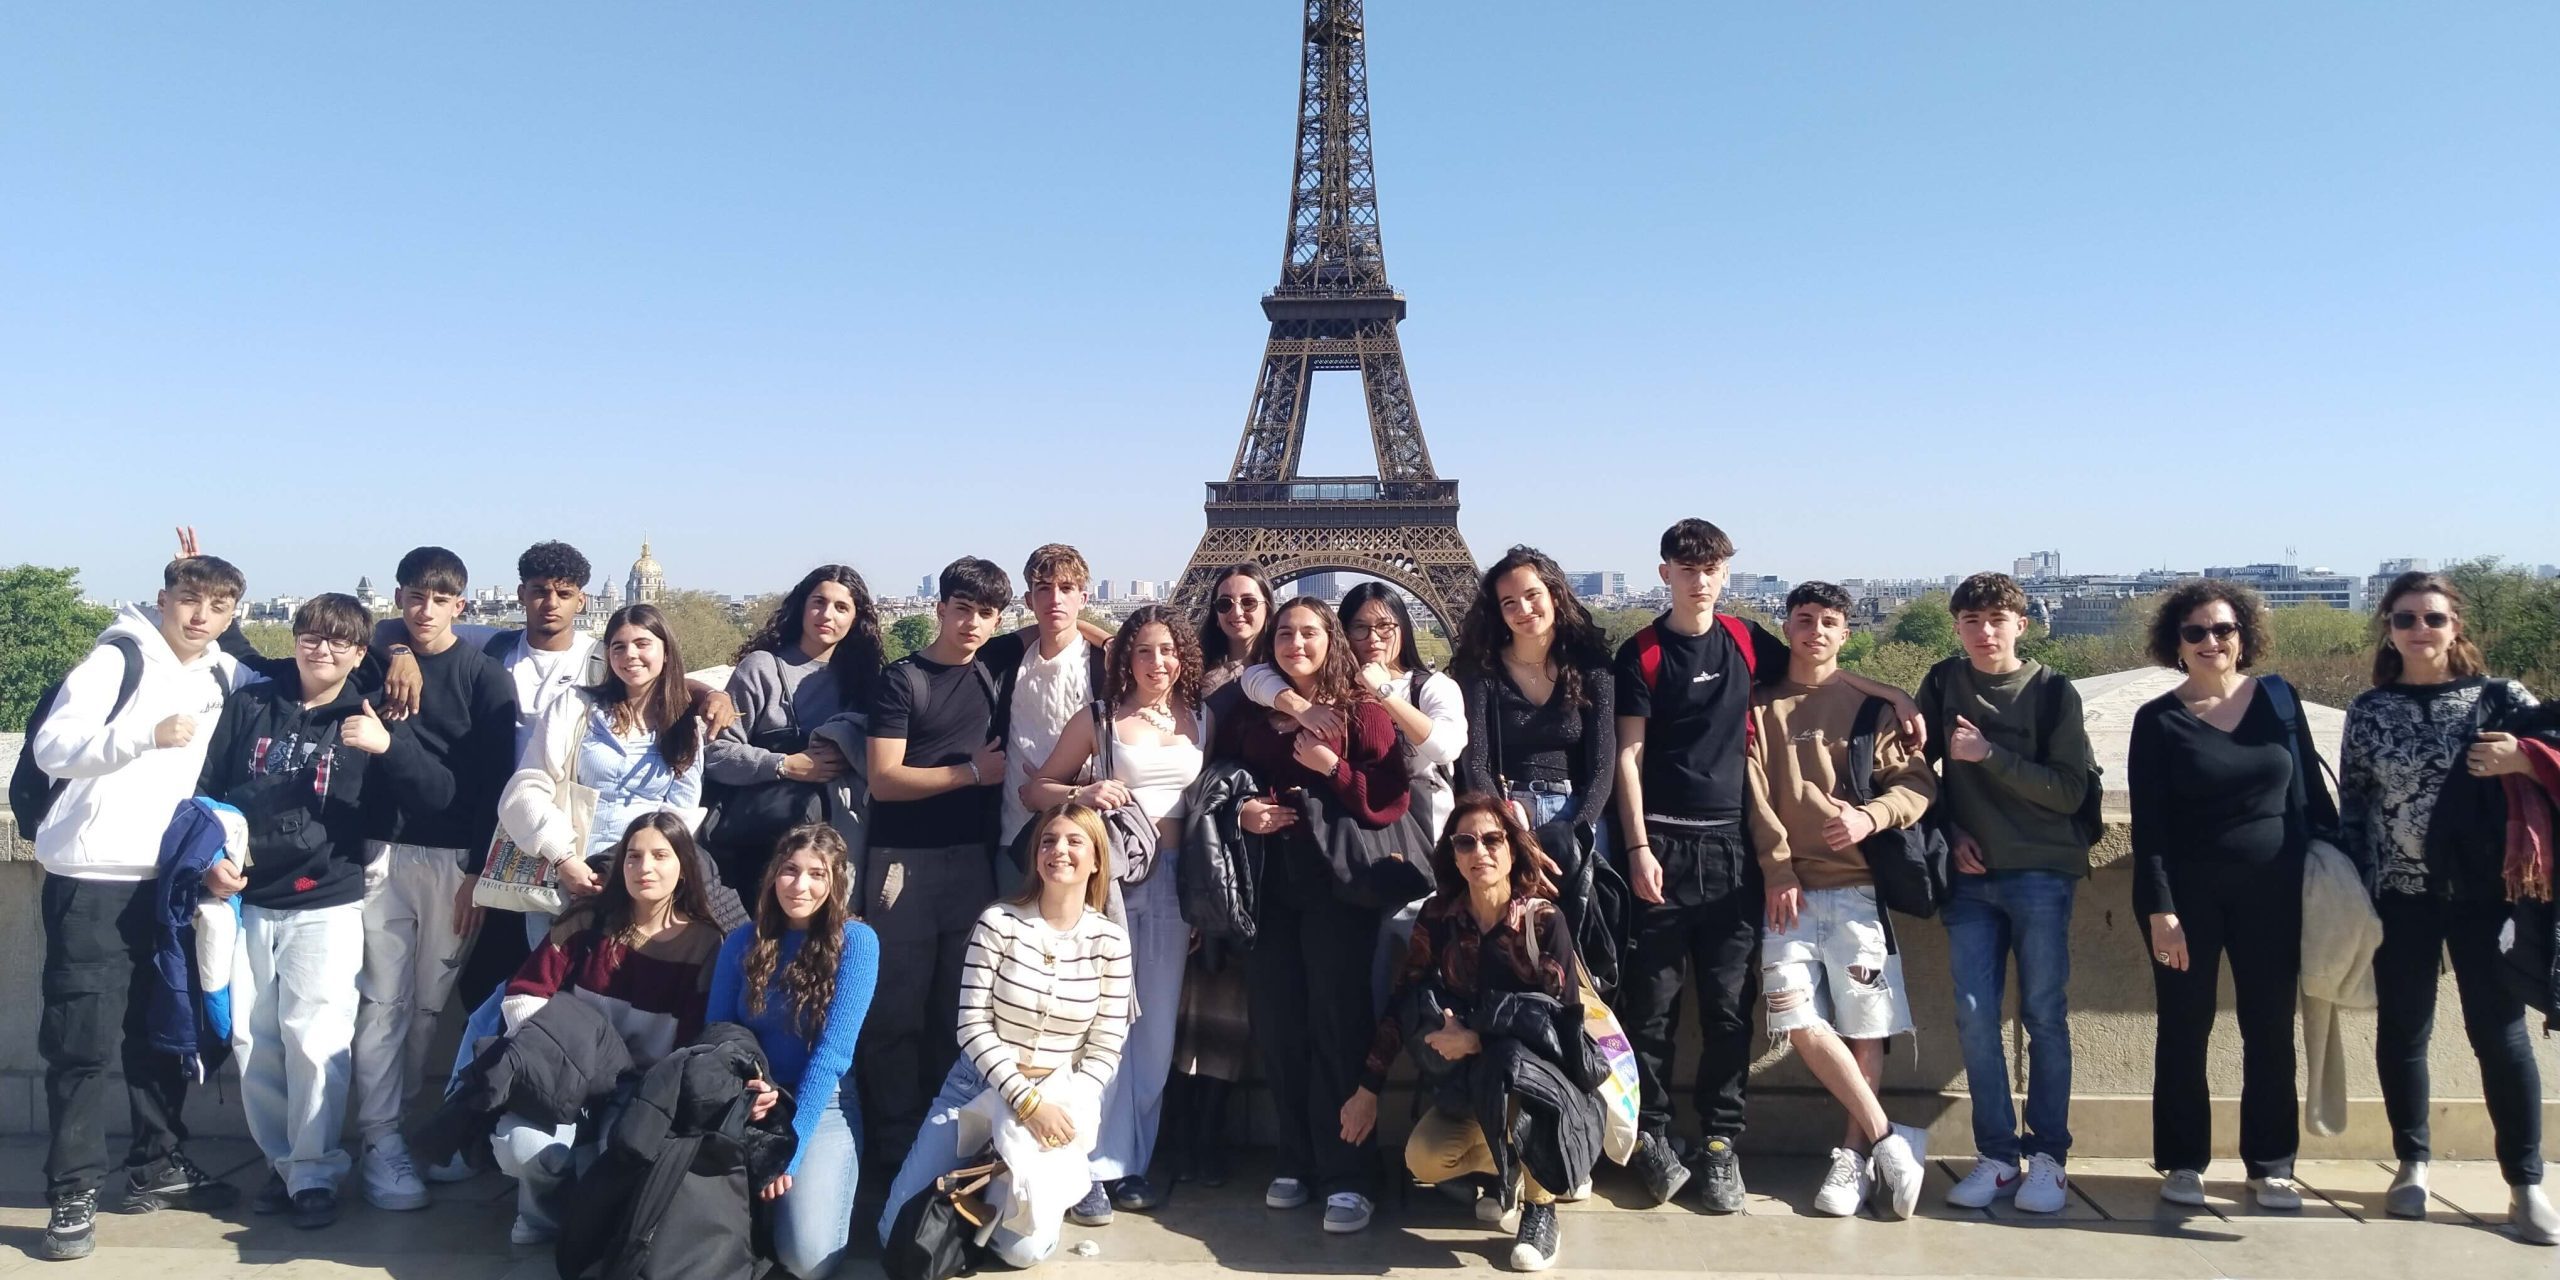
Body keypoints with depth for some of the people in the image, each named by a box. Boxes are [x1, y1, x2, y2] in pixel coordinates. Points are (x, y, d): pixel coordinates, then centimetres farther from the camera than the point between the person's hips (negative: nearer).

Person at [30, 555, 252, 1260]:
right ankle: (75, 1191, 4)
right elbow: (51, 746, -16)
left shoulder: (223, 679, 10)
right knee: (83, 1038, -4)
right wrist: (149, 734, -26)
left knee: (161, 1030, 12)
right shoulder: (119, 658, -8)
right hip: (91, 878, -6)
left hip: (165, 879, 6)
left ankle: (156, 1167, 24)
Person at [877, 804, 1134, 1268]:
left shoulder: (1110, 941, -5)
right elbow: (973, 1027, -12)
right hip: (981, 1084, 0)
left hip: (1060, 1097, 0)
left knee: (1023, 1248, -16)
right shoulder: (998, 922, -10)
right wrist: (1026, 1100, -21)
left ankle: (1017, 1183, 18)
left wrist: (1062, 1108, -19)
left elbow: (1104, 1050, -3)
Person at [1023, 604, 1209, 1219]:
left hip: (1174, 879, 3)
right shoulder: (1099, 721, 2)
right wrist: (1080, 794, -17)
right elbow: (1034, 789, 3)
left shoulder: (1201, 721, 8)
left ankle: (1131, 1159, 17)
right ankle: (1094, 1165, 3)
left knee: (1157, 1028, 6)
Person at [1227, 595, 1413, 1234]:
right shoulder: (1247, 715, 12)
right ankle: (1298, 1160, 18)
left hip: (1337, 881, -4)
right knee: (1276, 1024, 5)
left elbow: (1392, 800, -5)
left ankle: (1348, 1175, 2)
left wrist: (1332, 770, -16)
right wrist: (1238, 813, -2)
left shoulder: (1362, 712, 1)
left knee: (1337, 1021, -5)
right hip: (1268, 882, 4)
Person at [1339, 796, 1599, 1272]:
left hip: (1546, 1068, -4)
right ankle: (1508, 1168, 15)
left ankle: (1541, 1209, -12)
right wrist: (1368, 1089, 2)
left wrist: (1476, 1039, -25)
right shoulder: (1438, 917, -7)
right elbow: (1403, 1005, 0)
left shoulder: (1545, 920, -17)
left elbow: (1563, 1021, -19)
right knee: (1423, 1159, -19)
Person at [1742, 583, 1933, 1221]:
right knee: (1799, 1019, -11)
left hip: (1858, 885, -1)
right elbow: (1756, 796, 6)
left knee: (1865, 1026, -2)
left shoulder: (1871, 703, 9)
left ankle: (1855, 1154, 12)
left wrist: (1868, 817, -17)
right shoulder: (1761, 706, 13)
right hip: (1789, 887, 1)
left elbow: (1917, 780, 2)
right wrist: (1777, 870, -3)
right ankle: (1889, 1139, 1)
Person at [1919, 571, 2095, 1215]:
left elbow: (2070, 790, -8)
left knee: (2044, 1016, 1)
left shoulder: (2053, 692, -2)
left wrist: (1989, 755, -15)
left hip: (2041, 876, -3)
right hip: (1970, 875, 3)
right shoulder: (1944, 683, 7)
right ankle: (1997, 1154, 10)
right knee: (1974, 1017, 1)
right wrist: (1950, 830, 1)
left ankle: (2048, 1156, 10)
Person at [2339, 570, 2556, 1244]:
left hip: (2482, 891, -1)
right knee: (2403, 1029, 8)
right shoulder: (2368, 710, 4)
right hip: (2399, 894, 1)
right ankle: (2413, 1163, 24)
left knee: (2500, 1030, 2)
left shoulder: (2498, 698, 0)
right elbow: (2352, 805, 6)